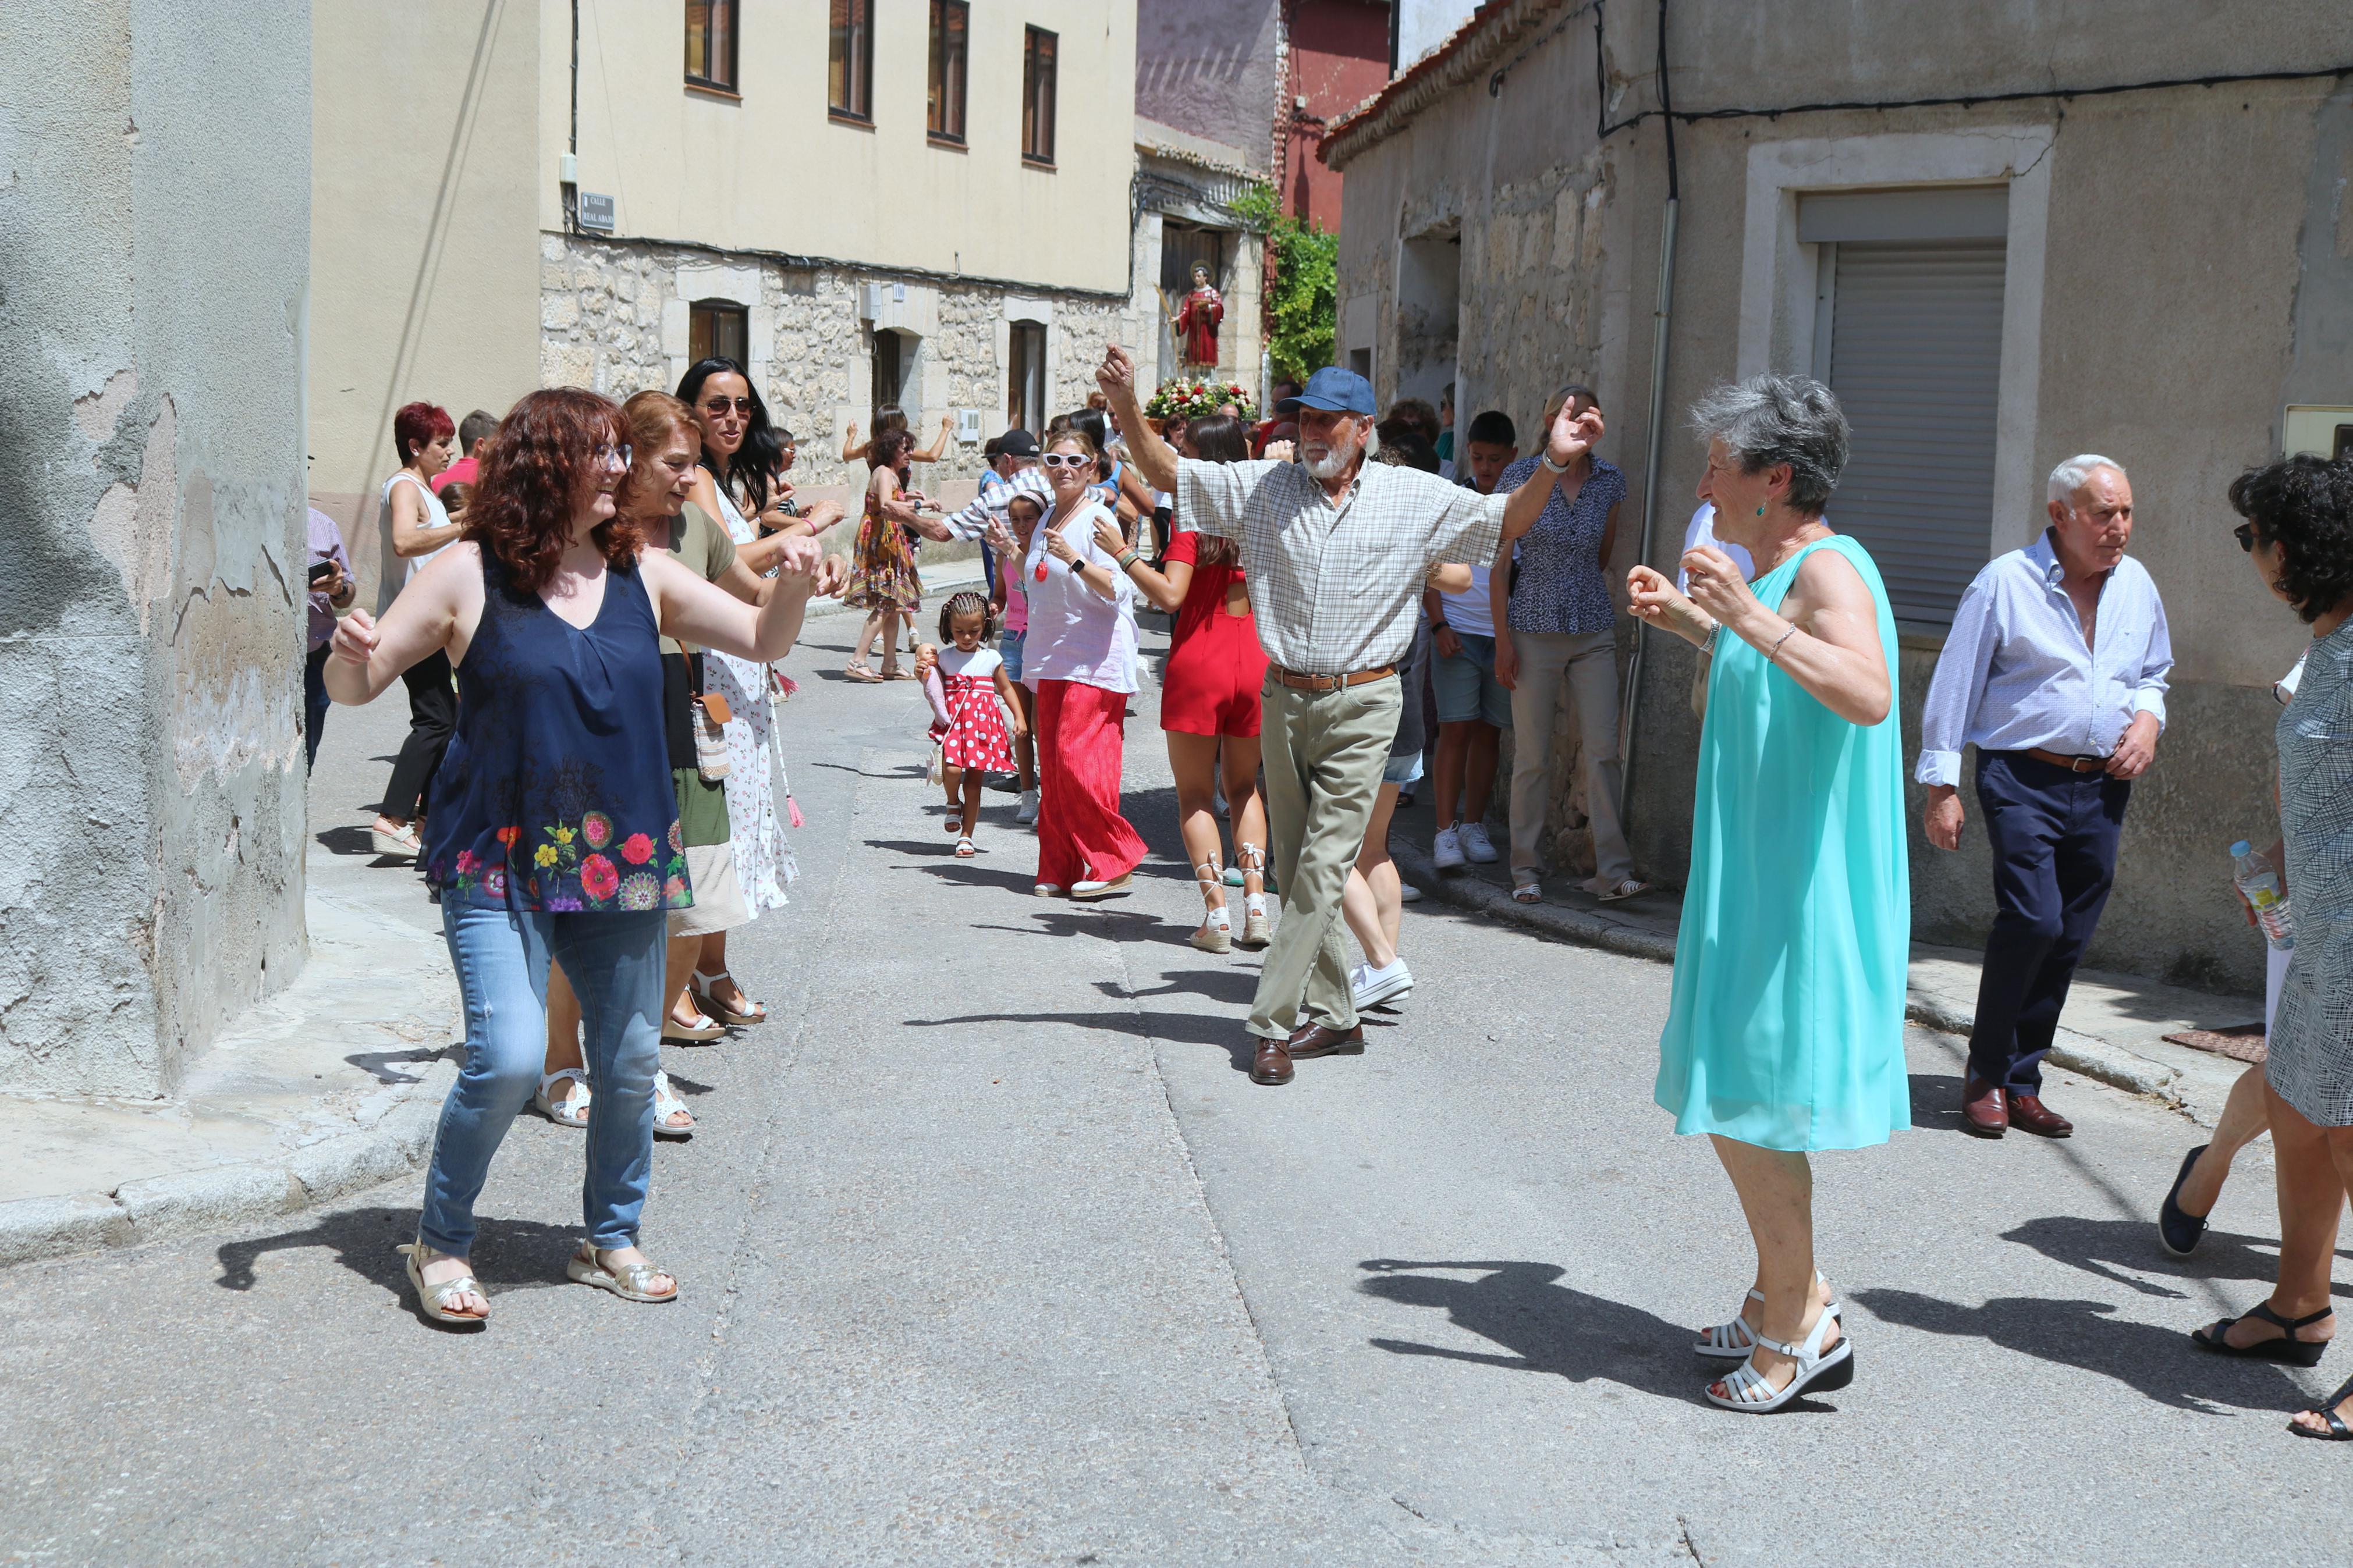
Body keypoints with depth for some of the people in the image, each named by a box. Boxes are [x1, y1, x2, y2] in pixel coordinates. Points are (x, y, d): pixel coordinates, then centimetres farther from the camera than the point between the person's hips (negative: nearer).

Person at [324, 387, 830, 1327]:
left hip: (621, 860, 5)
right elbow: (356, 685, -1)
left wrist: (795, 587, -12)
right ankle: (440, 1242, 8)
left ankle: (611, 1239, 32)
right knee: (509, 1057, -15)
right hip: (500, 863, -4)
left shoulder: (642, 574, 5)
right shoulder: (470, 576, -6)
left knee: (630, 1064, 11)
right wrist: (352, 653, -24)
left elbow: (763, 642, 8)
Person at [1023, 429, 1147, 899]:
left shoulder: (1098, 520, -10)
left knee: (1078, 760, -14)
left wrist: (1075, 560, -31)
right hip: (1052, 658, 8)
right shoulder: (1047, 520, 16)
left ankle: (1113, 863, -3)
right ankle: (1061, 869, 12)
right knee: (1052, 764, 6)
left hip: (1095, 659, -8)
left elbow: (1115, 589, -19)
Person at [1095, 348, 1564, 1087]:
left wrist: (1554, 463, -10)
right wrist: (1127, 407, -9)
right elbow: (1166, 472, 6)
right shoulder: (1264, 487, 5)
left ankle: (1274, 1021, -6)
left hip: (1362, 704, -3)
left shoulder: (1417, 498, 1)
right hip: (1284, 700, 4)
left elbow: (1509, 520, 6)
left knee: (1323, 868, -9)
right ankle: (1334, 1016, 20)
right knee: (1296, 869, 9)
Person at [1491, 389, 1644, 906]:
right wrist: (1502, 638, -6)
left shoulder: (1609, 481, 6)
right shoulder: (1521, 477, -3)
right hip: (1534, 629, -2)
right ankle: (1527, 871, 11)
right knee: (1533, 755, 1)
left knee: (1603, 749, -5)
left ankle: (1613, 872, -3)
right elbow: (1501, 560, -2)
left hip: (1594, 631, 2)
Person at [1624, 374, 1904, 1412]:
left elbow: (1868, 696, -35)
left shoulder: (1830, 571, -17)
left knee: (1743, 1101, -5)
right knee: (1730, 1096, 16)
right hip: (1759, 888, 11)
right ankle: (1786, 1303, 28)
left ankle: (1801, 1326, 6)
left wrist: (1754, 623, -42)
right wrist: (1691, 624, 26)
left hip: (1798, 897, -11)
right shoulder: (1781, 577, 15)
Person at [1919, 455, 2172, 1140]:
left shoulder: (2137, 586, 11)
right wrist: (1942, 785, -6)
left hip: (2101, 788, 5)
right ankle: (1986, 1077, -2)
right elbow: (1955, 685, -3)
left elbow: (2153, 672, 27)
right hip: (2023, 779, -5)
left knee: (2068, 941, 5)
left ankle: (2021, 1083, 17)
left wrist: (2148, 717, 4)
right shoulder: (2006, 582, -5)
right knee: (2032, 919, -18)